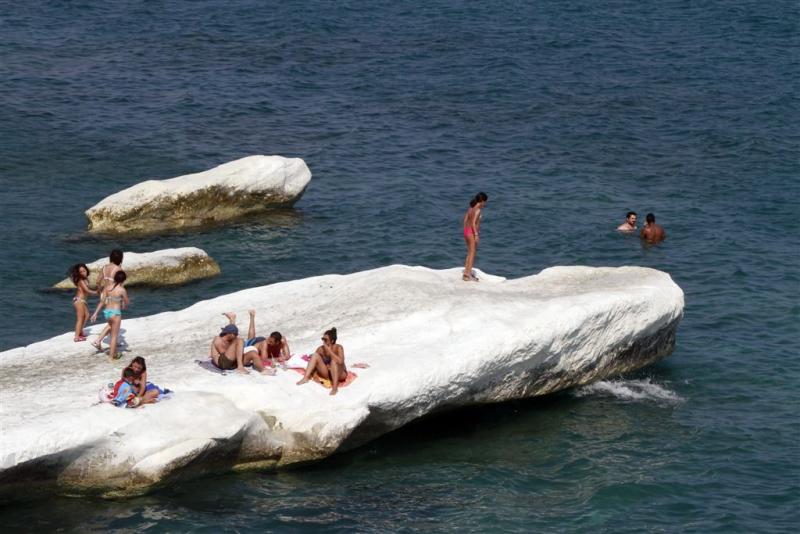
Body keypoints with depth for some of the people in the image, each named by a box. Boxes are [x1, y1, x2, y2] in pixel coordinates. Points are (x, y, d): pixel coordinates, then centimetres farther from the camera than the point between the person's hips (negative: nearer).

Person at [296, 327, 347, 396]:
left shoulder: (338, 348, -16)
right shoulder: (321, 349, -6)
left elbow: (340, 361, -33)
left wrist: (329, 351, -31)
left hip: (340, 374, -4)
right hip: (327, 374, 4)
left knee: (333, 361, -34)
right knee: (316, 355, -14)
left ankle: (335, 387, -42)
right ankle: (305, 378, -23)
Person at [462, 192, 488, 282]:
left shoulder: (470, 208, 10)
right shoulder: (477, 210, -15)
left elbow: (465, 220, 13)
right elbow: (473, 223, -22)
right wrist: (476, 235, -22)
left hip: (466, 230, 8)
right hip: (472, 232, -8)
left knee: (470, 253, 19)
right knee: (472, 253, -1)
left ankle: (466, 272, 24)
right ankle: (468, 275, -1)